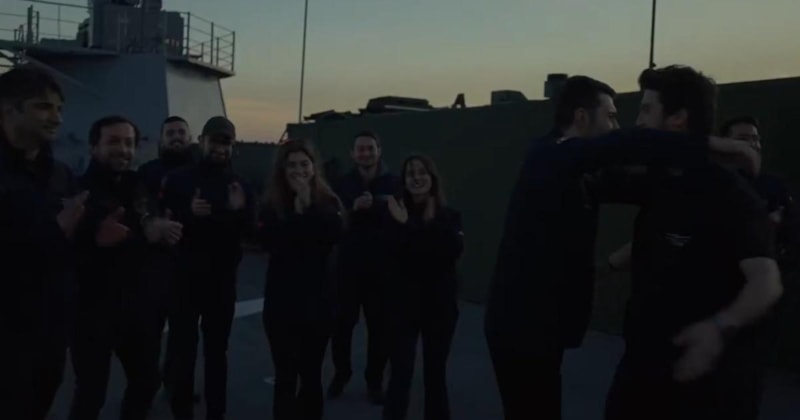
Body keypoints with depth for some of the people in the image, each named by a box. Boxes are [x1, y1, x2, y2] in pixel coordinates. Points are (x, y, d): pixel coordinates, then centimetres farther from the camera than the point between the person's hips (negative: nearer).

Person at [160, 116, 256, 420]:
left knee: (217, 350, 13)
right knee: (183, 351, 2)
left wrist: (241, 210, -19)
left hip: (222, 280, 2)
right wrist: (189, 213, -25)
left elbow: (249, 231, -1)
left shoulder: (240, 185, 5)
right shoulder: (179, 179, -2)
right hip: (184, 278, -2)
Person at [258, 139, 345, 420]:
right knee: (285, 376, 2)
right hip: (281, 301, 0)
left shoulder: (328, 202, 1)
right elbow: (268, 242, -16)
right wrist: (296, 212, -18)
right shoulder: (272, 204, 2)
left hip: (317, 300, 0)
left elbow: (334, 234, -19)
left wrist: (309, 205, -20)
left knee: (311, 374, 11)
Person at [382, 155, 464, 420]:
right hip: (403, 303, -2)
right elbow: (389, 256, -16)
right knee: (400, 373, -5)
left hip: (440, 303, 2)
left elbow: (454, 251, -15)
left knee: (436, 371, 14)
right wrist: (404, 226, -24)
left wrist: (434, 223, -16)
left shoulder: (448, 215, 2)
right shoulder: (395, 214, -4)